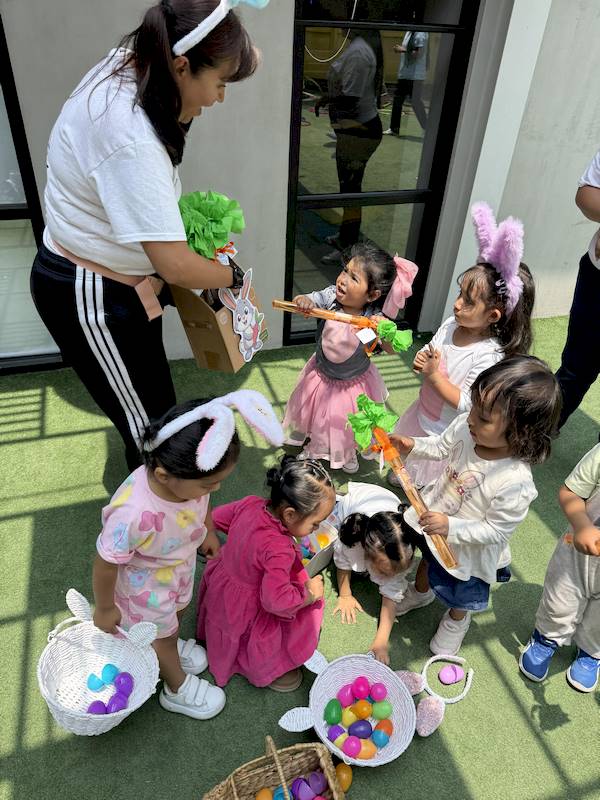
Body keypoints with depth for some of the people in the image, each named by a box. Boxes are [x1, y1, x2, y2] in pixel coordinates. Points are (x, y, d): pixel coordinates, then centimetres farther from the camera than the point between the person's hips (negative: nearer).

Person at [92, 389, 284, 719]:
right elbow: (106, 563, -29)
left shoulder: (188, 476, -30)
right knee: (161, 633, 23)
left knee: (177, 610, 33)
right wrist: (104, 609, -11)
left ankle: (173, 645, 67)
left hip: (181, 565, 5)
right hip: (145, 583, -5)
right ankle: (177, 689, 53)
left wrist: (208, 532, 14)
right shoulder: (133, 514, -48)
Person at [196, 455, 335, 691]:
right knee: (308, 615, 1)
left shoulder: (250, 504, -16)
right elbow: (277, 600, -36)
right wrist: (309, 594, -19)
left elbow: (216, 517, 0)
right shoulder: (278, 550, -37)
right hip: (243, 615, -8)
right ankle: (265, 669, 18)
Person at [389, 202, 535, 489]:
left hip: (447, 433, -7)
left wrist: (434, 374, -31)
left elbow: (465, 404, -30)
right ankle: (401, 475, 63)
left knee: (429, 486, 16)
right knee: (407, 456, 33)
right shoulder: (451, 325, -12)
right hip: (423, 414, 7)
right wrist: (421, 360, -16)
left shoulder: (489, 357, -32)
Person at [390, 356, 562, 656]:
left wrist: (451, 527, -36)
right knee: (427, 558, 37)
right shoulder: (465, 426, -27)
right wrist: (413, 445, -18)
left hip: (466, 547, -5)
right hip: (433, 516, 5)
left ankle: (455, 622, 64)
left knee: (459, 595, 28)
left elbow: (495, 530, -28)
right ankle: (421, 591, 71)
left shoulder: (516, 483, -41)